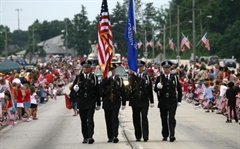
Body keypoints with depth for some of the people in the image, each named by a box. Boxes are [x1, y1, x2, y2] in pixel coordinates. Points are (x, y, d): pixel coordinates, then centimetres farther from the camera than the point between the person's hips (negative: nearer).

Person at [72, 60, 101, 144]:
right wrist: (75, 87, -20)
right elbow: (73, 86, 6)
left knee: (90, 120, -12)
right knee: (83, 121, 7)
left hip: (91, 102, -2)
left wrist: (98, 103, 5)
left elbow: (97, 91, 6)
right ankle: (85, 137, 14)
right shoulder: (78, 77, 7)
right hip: (81, 102, 2)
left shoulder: (94, 77, 4)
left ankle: (90, 137, -17)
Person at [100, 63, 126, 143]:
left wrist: (123, 103, 4)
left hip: (116, 103, -2)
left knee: (114, 119, -13)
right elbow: (101, 86, -16)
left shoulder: (119, 79, 5)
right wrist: (108, 77, -20)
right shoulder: (105, 80, 6)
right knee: (108, 121, 5)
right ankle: (110, 137, 12)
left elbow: (123, 92, 6)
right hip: (107, 103, 2)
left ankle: (115, 136, -18)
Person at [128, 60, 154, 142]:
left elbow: (150, 90, 7)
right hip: (135, 101, 1)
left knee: (144, 118, -9)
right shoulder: (132, 76, 7)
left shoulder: (147, 77, 6)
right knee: (136, 119, 4)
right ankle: (138, 136, 11)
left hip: (144, 101, -1)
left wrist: (151, 101, 5)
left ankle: (145, 136, -10)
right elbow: (130, 83, -12)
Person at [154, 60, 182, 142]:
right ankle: (165, 135, 18)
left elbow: (179, 89, 12)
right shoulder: (159, 78, 3)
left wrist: (179, 100, 7)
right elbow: (155, 90, 0)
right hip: (162, 102, 1)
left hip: (172, 102, -1)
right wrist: (158, 86, -24)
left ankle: (172, 135, -18)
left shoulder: (175, 77, 6)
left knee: (171, 118, -12)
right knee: (164, 120, 7)